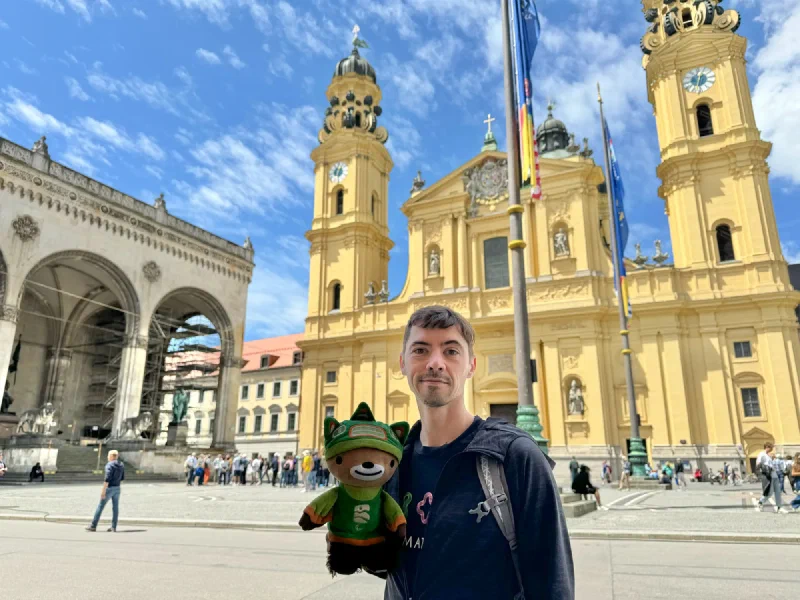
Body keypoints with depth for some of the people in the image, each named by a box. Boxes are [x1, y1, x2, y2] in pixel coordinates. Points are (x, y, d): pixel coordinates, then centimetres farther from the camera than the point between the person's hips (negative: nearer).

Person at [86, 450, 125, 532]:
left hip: (109, 488, -7)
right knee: (115, 507, 7)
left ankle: (93, 526, 9)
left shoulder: (110, 465, -14)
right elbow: (122, 478, 14)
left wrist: (103, 491, -20)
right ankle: (113, 527, 8)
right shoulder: (121, 465, 9)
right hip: (117, 488, 7)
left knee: (100, 507, 3)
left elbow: (107, 478, -21)